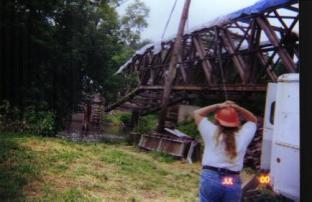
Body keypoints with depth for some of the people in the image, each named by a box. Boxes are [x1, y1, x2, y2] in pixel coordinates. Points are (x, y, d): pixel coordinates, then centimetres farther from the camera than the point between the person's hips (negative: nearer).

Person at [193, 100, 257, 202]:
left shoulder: (211, 132, 2)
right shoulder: (242, 136, 4)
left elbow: (197, 113, 15)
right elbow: (253, 120, 23)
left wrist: (217, 106, 8)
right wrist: (237, 108, 9)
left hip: (210, 179, -2)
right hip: (233, 182, 2)